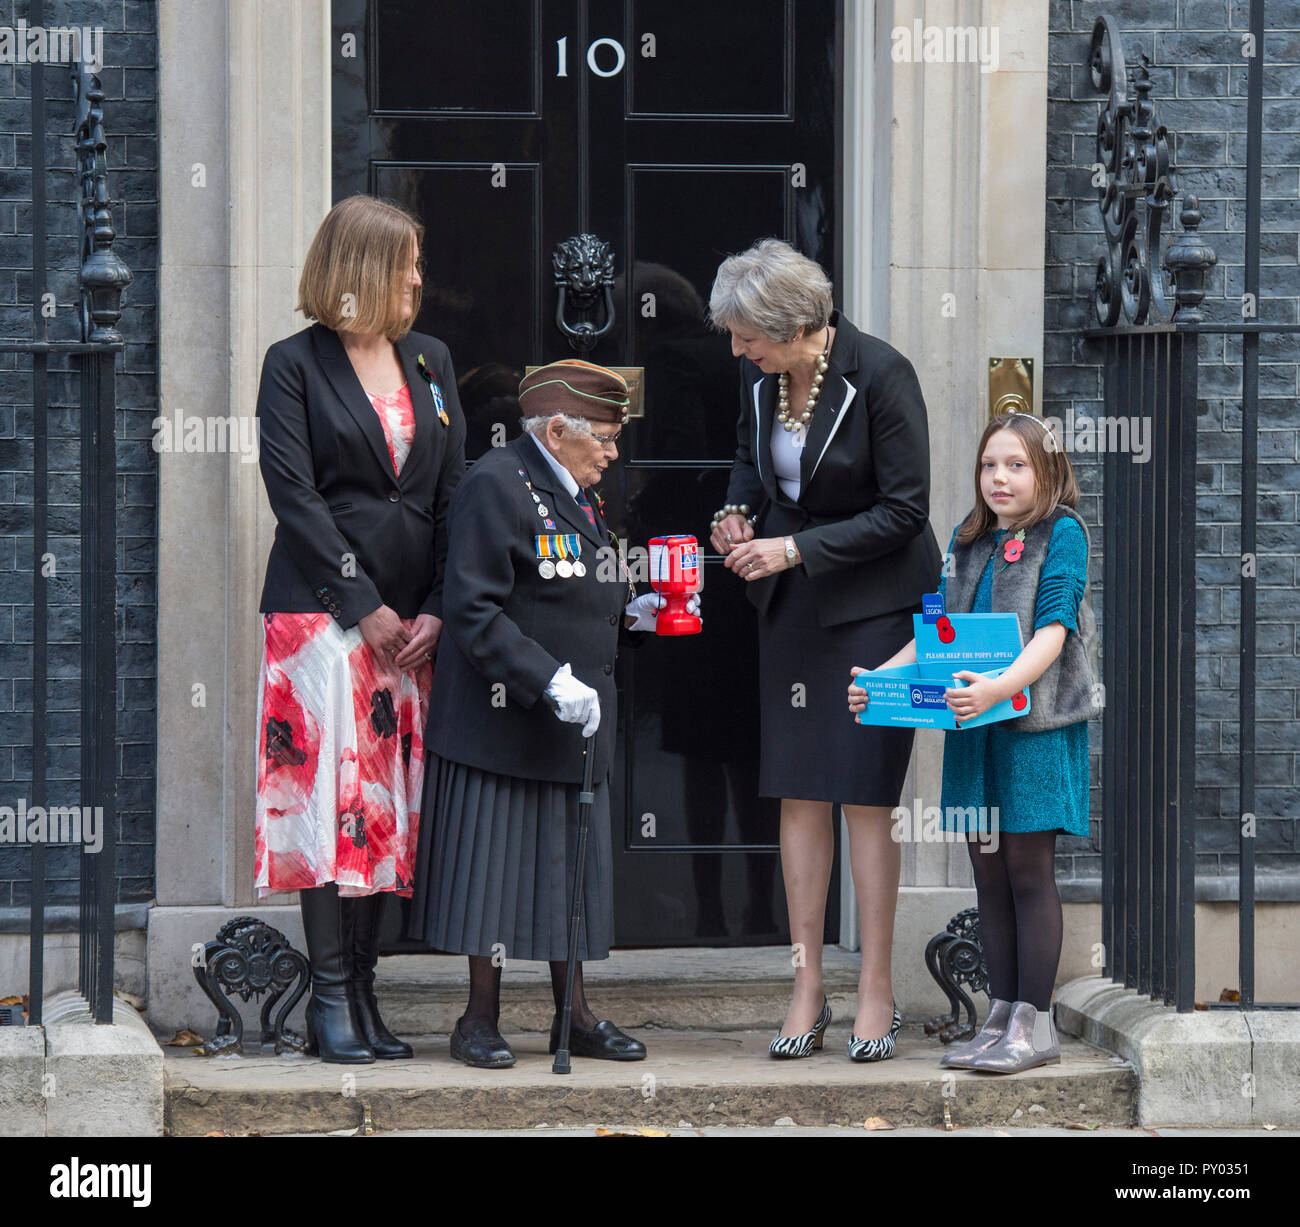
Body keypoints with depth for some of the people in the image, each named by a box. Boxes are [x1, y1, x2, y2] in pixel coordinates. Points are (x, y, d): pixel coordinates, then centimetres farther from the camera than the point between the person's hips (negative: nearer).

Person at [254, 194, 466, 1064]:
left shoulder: (430, 362, 15)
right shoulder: (296, 365, 0)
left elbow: (454, 492, 12)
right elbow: (294, 493, -7)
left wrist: (437, 609, -1)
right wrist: (364, 607, -12)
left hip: (413, 622, 5)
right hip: (324, 610, -5)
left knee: (391, 802, 3)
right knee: (333, 793, -9)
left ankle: (362, 990, 7)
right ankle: (329, 1000, -6)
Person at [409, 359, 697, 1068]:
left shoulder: (577, 495, 16)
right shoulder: (496, 485, -13)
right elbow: (475, 611, -19)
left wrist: (630, 615, 7)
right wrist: (550, 679, -25)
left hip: (575, 719, 9)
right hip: (504, 718, -8)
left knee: (571, 868, 11)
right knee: (496, 861, -2)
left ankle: (574, 1016, 18)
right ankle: (481, 1021, 6)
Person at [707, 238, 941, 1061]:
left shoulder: (881, 375, -19)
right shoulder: (761, 376, -1)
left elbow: (904, 510, -16)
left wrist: (796, 549, -19)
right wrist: (738, 513, -1)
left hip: (874, 600, -6)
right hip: (791, 602, 6)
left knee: (865, 794, -5)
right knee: (798, 792, 5)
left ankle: (877, 991, 3)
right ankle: (808, 989, 10)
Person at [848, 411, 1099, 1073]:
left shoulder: (1061, 534, -5)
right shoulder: (969, 539, 14)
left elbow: (1052, 631, -15)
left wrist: (999, 687, -31)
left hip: (1037, 720, -6)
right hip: (970, 723, 6)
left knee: (1027, 870, -3)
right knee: (989, 873, 9)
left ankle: (1033, 1024, 2)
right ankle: (1000, 1018, 15)